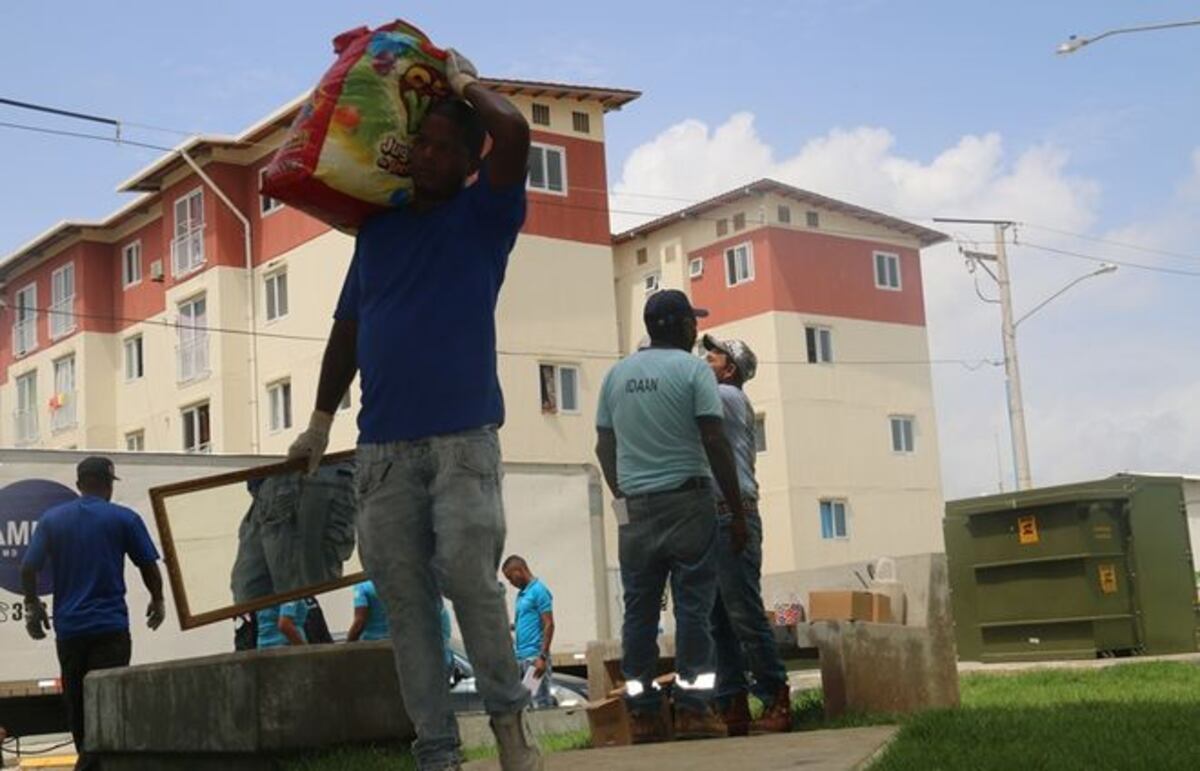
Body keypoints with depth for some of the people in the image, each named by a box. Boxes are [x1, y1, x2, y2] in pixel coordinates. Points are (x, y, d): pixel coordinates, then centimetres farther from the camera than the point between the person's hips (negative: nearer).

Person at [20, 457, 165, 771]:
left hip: (68, 626, 4)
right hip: (110, 626, -3)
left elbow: (28, 568, 2)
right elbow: (149, 566, 0)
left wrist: (32, 605, 16)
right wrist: (157, 601, 16)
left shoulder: (52, 519, 6)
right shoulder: (124, 518, -2)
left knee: (76, 699, 15)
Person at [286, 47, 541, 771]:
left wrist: (465, 81, 6)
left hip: (464, 437, -4)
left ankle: (509, 711, 3)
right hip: (383, 444, 4)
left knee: (467, 571, -18)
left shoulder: (483, 216, 5)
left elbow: (513, 132, -13)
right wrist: (321, 421, 22)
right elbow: (347, 329, 22)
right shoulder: (378, 228, 18)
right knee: (405, 599, 1)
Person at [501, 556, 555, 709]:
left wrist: (543, 657, -19)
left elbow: (549, 625, -13)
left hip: (534, 656, -9)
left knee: (540, 703, -9)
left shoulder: (539, 591, -7)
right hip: (520, 657, 9)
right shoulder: (521, 593, 18)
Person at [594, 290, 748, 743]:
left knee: (639, 611, 5)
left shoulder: (616, 375, 11)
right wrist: (737, 508, -4)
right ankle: (693, 709, -3)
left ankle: (643, 715, 5)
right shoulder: (692, 369, -4)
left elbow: (604, 447, 13)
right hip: (687, 501, -4)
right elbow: (715, 442, -9)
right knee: (693, 606, -2)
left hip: (635, 508, 5)